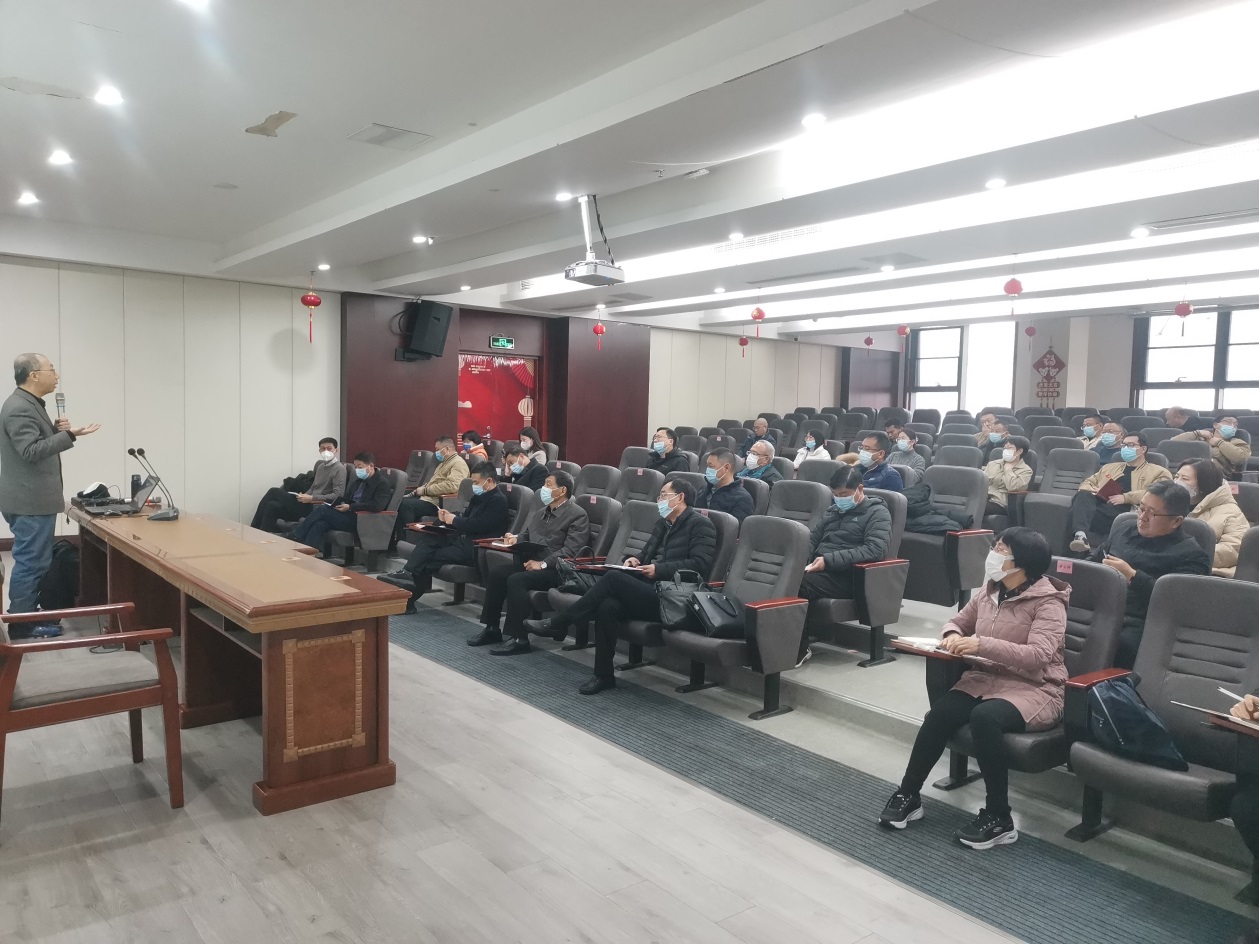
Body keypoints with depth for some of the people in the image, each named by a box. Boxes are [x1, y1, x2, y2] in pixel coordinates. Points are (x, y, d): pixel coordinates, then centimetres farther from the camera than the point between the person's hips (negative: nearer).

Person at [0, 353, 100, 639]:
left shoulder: (29, 404, 16)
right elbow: (31, 451, -25)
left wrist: (55, 429, 6)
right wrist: (69, 435, -31)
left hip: (33, 499, 11)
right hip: (30, 501, -11)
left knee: (34, 561, 16)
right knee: (30, 562, -4)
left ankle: (28, 617, 23)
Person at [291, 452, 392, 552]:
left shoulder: (382, 483, -5)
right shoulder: (357, 480, 20)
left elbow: (377, 506, -19)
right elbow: (346, 498, 26)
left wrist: (350, 507, -18)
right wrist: (338, 503, 2)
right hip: (348, 515, 7)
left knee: (322, 509, -17)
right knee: (319, 524, -21)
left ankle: (296, 537, -8)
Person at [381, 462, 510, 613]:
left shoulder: (498, 500, -13)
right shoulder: (480, 496, 16)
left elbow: (479, 525, -22)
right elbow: (466, 517, 20)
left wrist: (454, 520, -10)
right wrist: (449, 516, -1)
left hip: (477, 548, -9)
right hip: (463, 538, 9)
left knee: (432, 557, -16)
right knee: (427, 539, -7)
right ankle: (407, 574, -20)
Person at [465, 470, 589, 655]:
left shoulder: (578, 515, -8)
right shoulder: (541, 512, 20)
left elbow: (570, 551, -18)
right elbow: (526, 534, 28)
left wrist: (543, 564, -25)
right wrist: (515, 538, 4)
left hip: (556, 570, -9)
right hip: (532, 563, 9)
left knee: (516, 580, -28)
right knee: (496, 573, -10)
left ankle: (519, 639, -23)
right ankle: (492, 629, -1)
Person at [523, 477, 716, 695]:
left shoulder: (700, 525, -1)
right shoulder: (662, 524, 24)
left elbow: (700, 564, -14)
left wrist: (660, 570, -17)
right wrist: (635, 560, 5)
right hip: (649, 592, 7)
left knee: (613, 578, -26)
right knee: (608, 606, -25)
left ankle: (558, 624, -16)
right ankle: (604, 675, -15)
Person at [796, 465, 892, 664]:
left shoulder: (877, 513, 1)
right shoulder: (834, 510, 24)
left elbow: (875, 550, -14)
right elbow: (812, 537, 23)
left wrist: (829, 560, -22)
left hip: (845, 577, -6)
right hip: (820, 570, 6)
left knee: (798, 583, -32)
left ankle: (799, 649, -20)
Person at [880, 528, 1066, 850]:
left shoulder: (1047, 602, -11)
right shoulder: (988, 593, 9)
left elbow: (1038, 655, -24)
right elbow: (957, 622, 24)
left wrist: (982, 644, -31)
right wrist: (952, 636, -2)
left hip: (1033, 688, -5)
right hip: (984, 678, 6)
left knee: (984, 717, -36)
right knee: (940, 712, -24)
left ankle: (999, 819, -20)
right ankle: (908, 795, -8)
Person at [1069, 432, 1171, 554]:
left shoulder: (1157, 472, 18)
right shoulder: (1110, 467, 34)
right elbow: (1087, 483, 31)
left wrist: (1125, 497, -10)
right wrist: (1092, 491, 6)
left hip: (1123, 511, -3)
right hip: (1097, 503, 4)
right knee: (1083, 495, -35)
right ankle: (1081, 535, -54)